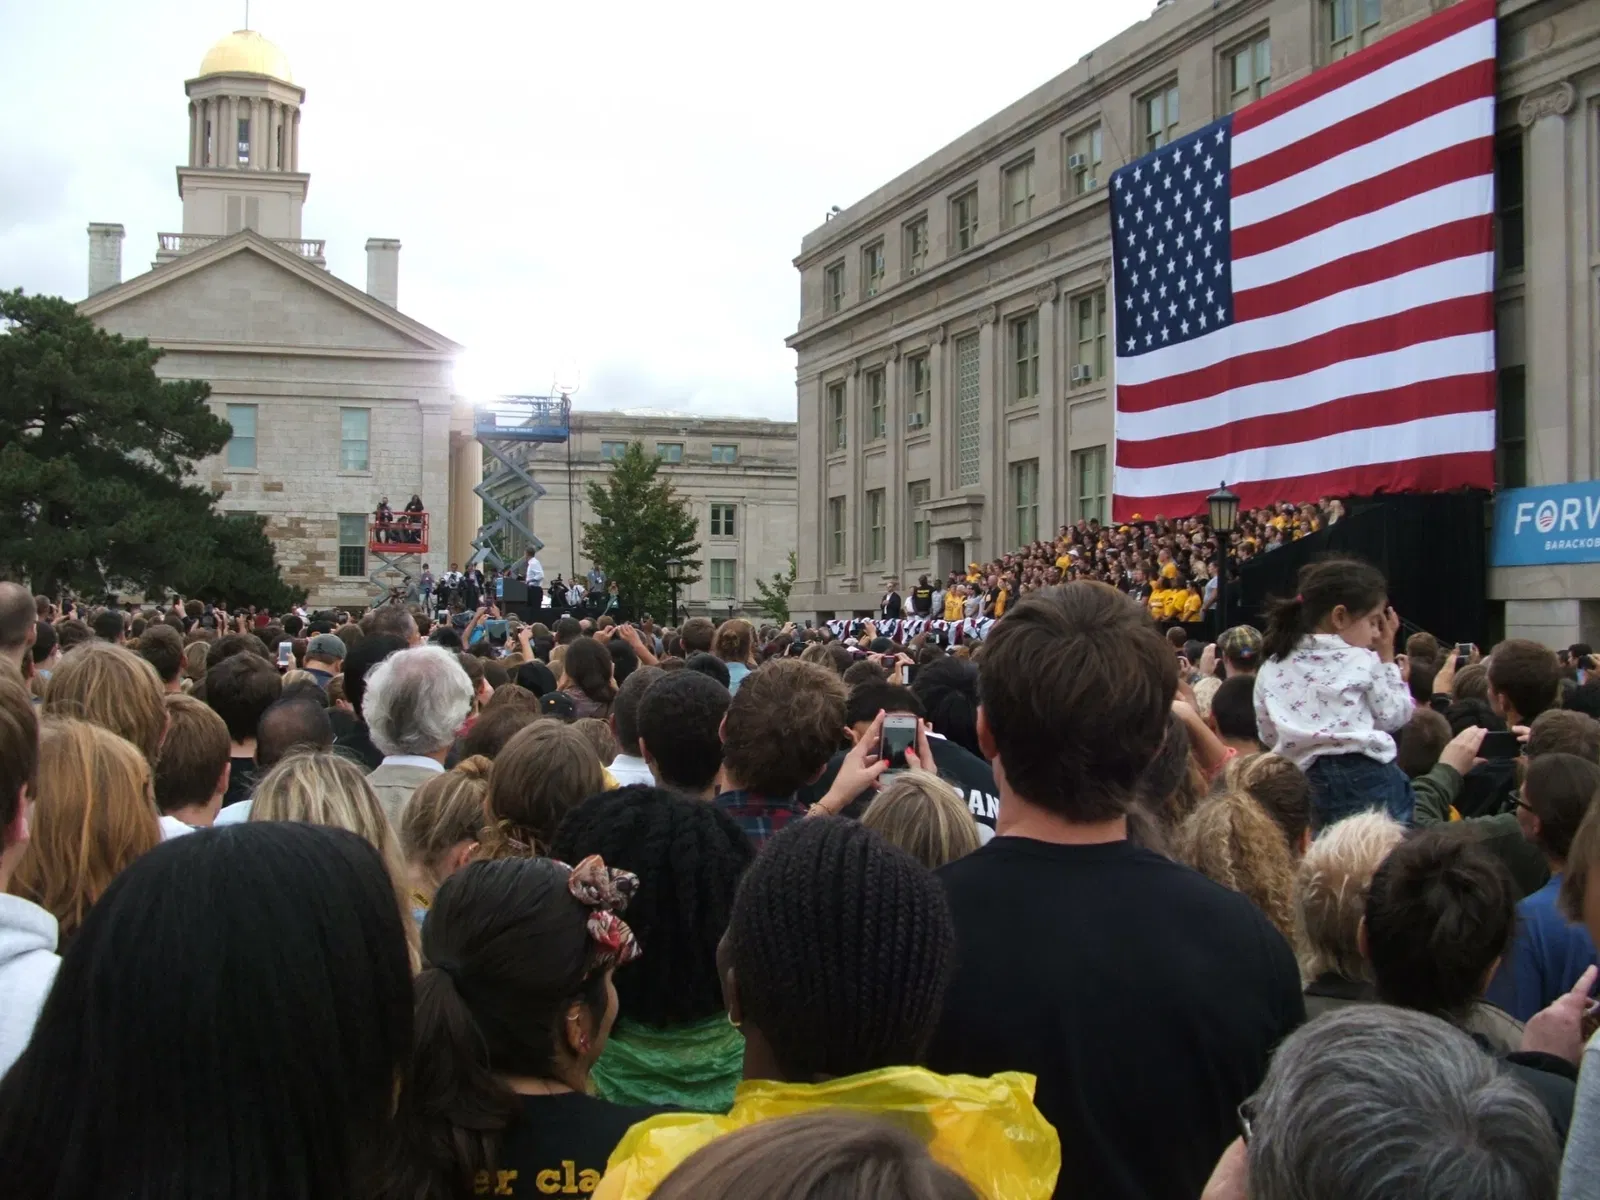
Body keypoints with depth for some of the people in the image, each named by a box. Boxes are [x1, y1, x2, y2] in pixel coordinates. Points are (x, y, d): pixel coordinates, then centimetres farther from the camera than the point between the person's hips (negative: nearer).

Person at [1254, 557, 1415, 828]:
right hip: (1368, 780, -4)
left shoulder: (1271, 670, 10)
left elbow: (1270, 736, 16)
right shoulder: (1363, 662, -1)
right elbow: (1395, 717, 12)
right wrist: (1386, 657, 15)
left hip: (1309, 785, 4)